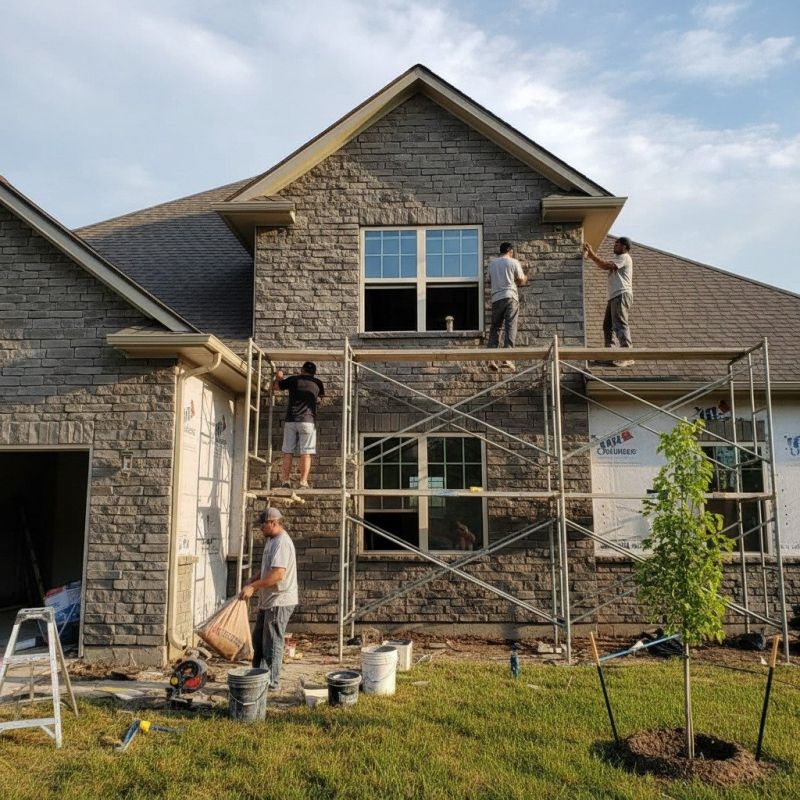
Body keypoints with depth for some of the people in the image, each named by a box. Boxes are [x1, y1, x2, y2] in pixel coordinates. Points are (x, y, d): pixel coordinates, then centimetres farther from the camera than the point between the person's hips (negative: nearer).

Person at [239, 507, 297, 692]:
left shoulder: (281, 543, -20)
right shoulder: (271, 541, 14)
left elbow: (278, 575, -28)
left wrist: (253, 586, -24)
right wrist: (250, 585, 10)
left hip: (279, 602, -11)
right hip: (268, 601, 11)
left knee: (272, 644, -1)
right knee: (258, 641, 18)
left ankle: (272, 683, 9)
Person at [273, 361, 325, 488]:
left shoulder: (293, 379, 10)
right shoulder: (317, 382, 11)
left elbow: (275, 386, 23)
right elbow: (322, 394, 32)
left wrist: (278, 377, 43)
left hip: (290, 420, 1)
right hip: (307, 420, -1)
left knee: (288, 453, 4)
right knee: (305, 453, -2)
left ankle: (285, 482, 2)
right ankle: (303, 483, -8)